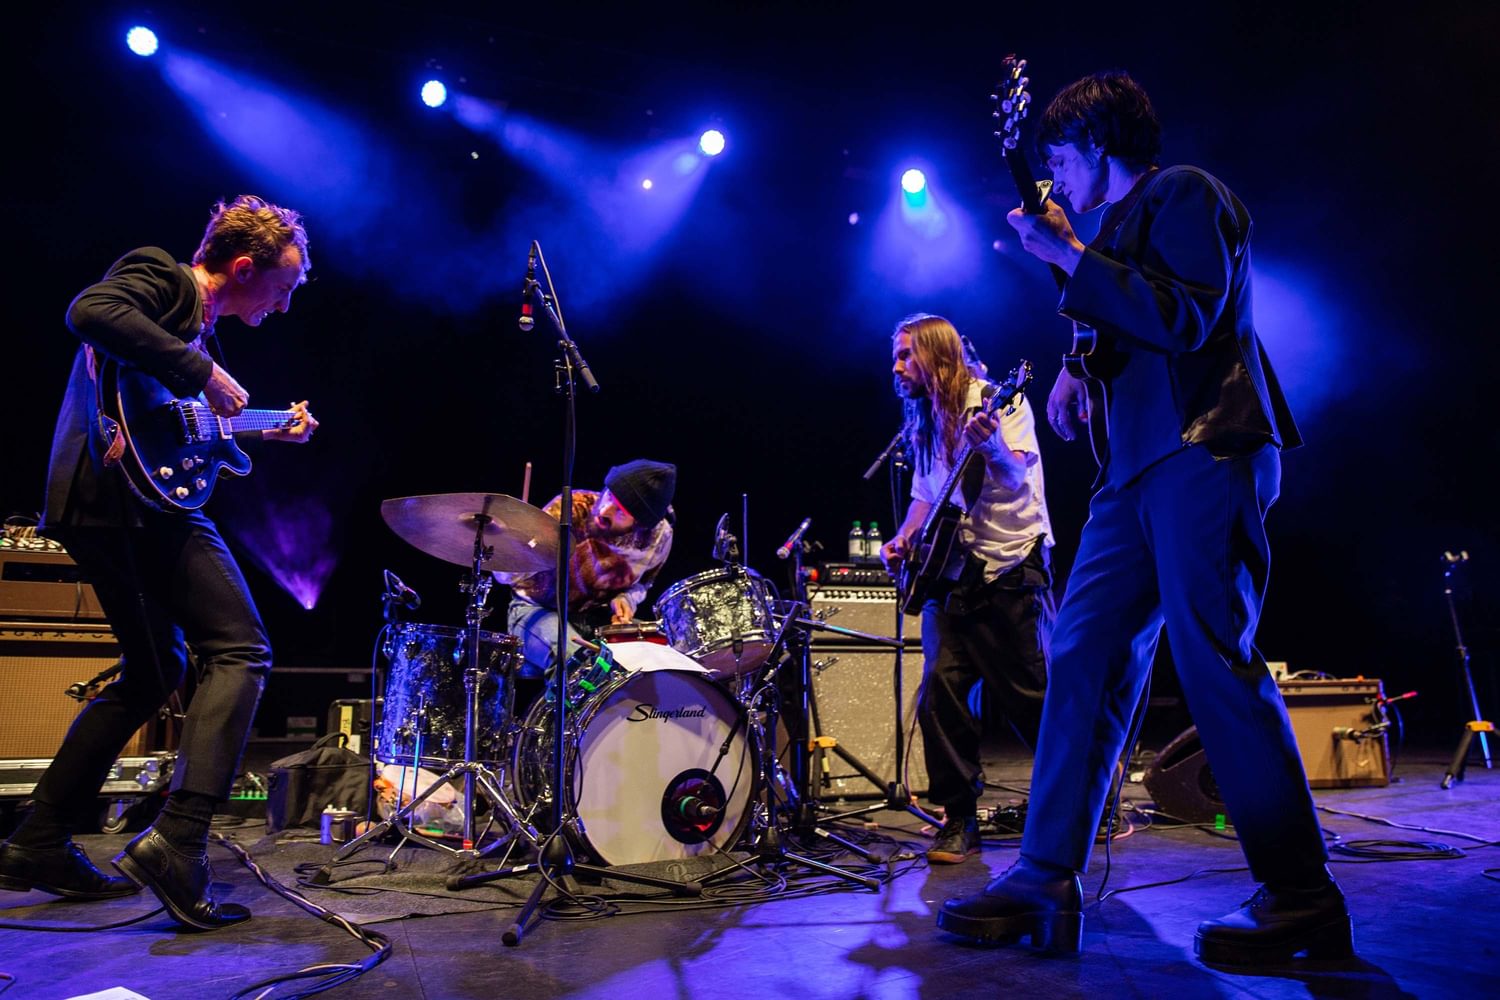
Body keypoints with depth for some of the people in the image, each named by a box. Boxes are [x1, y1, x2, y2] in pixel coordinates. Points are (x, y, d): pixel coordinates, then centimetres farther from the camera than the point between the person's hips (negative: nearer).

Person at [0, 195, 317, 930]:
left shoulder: (196, 321, 24)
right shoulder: (161, 276, -2)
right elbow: (90, 311, -24)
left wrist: (263, 430, 26)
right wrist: (201, 371, -21)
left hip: (97, 507, 10)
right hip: (126, 492, -10)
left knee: (152, 674, 17)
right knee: (240, 650, -14)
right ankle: (176, 844, -21)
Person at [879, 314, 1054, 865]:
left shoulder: (999, 401, -5)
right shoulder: (924, 422, 15)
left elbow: (1017, 477, -19)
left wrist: (992, 445, -40)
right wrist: (903, 539, 6)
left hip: (1011, 568, -5)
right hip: (951, 574, 6)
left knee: (1032, 695, -1)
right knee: (940, 694, -5)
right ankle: (959, 820, 7)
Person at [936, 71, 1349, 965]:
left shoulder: (1184, 192, 0)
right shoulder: (1121, 226, 25)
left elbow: (1187, 319, -15)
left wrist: (1070, 256, -12)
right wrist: (1079, 371, 11)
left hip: (1203, 453, -9)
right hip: (1138, 466, 9)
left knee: (1214, 657, -12)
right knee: (1082, 656, 0)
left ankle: (1300, 899, 1)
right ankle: (1046, 878, 3)